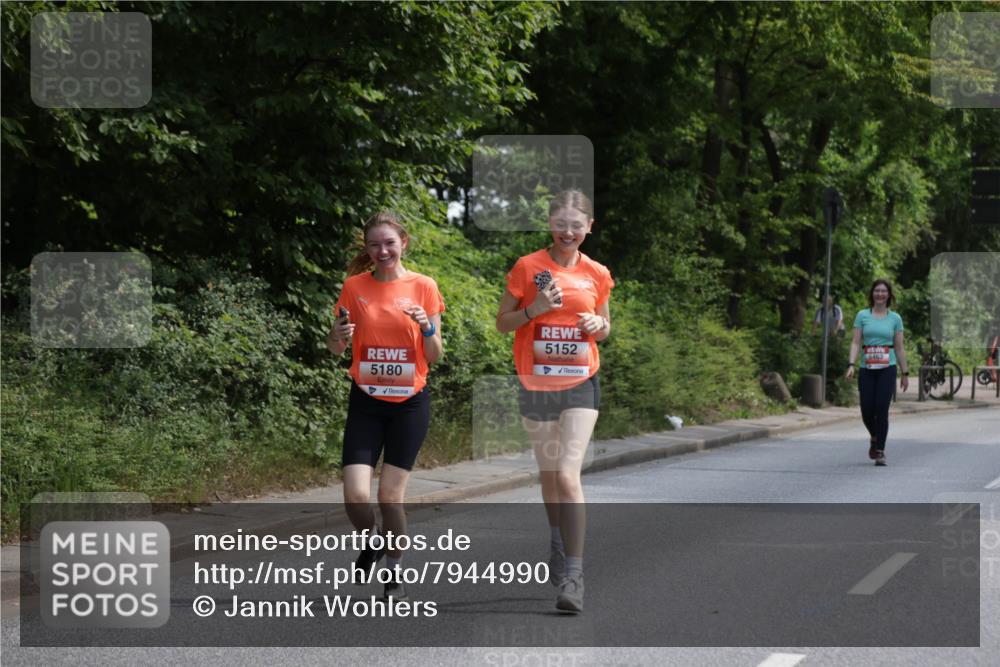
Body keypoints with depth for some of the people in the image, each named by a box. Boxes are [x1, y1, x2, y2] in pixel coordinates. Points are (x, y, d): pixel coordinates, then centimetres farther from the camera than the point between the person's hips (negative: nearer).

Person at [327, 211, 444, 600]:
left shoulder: (423, 287, -2)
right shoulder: (355, 286, 1)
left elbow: (435, 357, 1)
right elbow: (336, 349, 7)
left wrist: (427, 327, -19)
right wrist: (338, 335, -16)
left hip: (409, 404, -1)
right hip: (365, 403, 1)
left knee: (390, 496, -4)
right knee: (355, 497, -11)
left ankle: (395, 571, 19)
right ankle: (372, 542, 23)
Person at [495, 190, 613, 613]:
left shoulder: (597, 275, 4)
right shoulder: (527, 267, -1)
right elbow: (502, 323, 2)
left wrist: (599, 325, -6)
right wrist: (534, 309, -15)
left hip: (580, 384, -1)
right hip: (535, 384, 1)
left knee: (568, 475, -15)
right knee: (548, 474, 14)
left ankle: (573, 575, -16)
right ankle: (557, 550, 36)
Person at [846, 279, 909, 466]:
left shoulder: (895, 318, 7)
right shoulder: (862, 316, 6)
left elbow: (899, 348, 10)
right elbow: (856, 343, 2)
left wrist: (905, 373, 10)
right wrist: (851, 364, -12)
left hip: (887, 369, -1)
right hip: (866, 370, 1)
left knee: (882, 409, -10)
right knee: (867, 411, 0)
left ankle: (880, 451, -4)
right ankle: (874, 438, 31)